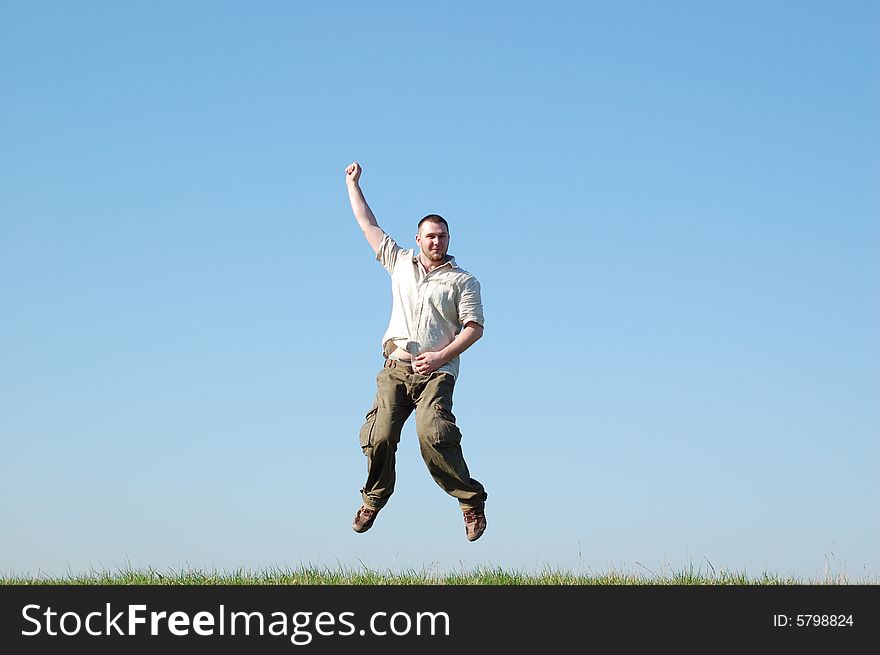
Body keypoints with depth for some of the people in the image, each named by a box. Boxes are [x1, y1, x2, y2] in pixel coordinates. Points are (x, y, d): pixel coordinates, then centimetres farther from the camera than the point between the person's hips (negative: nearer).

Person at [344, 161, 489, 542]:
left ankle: (471, 500, -15)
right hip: (396, 367, 3)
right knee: (379, 436, -12)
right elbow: (368, 225, 25)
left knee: (432, 432, -24)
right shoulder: (400, 263, 19)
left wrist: (441, 355, -10)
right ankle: (374, 499, 9)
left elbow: (474, 327, 3)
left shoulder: (462, 280, 11)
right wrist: (353, 184, 27)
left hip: (437, 371, -3)